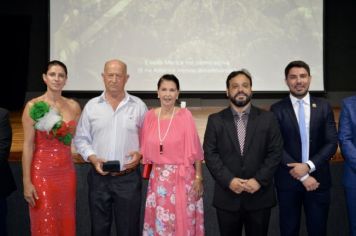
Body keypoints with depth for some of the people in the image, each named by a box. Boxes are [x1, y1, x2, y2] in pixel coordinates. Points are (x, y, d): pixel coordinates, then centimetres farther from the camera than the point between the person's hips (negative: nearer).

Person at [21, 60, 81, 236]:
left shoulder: (74, 106, 4)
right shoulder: (33, 106, -6)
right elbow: (28, 146, -7)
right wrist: (27, 182, -10)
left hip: (67, 171, 4)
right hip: (42, 172, -3)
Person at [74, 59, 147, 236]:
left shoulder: (138, 106, 1)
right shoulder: (91, 106, 4)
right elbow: (81, 139, 7)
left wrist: (140, 154, -10)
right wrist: (92, 158, -8)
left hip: (129, 177, -1)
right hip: (99, 177, 1)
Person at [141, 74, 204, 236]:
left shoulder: (185, 115, -9)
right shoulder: (150, 116, 2)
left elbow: (195, 149, -7)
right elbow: (146, 149, 10)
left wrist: (198, 177, -7)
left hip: (182, 177, -3)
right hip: (158, 177, 3)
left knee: (182, 221, 7)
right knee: (160, 221, 12)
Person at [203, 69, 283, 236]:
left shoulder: (267, 118, 3)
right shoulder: (215, 120, 3)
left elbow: (275, 152, -1)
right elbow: (210, 154, -3)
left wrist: (259, 180, -12)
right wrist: (229, 180, -15)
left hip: (260, 196, 0)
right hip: (227, 197, 0)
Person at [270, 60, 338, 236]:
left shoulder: (324, 107, 4)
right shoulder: (277, 109, -2)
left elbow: (332, 143, -1)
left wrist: (309, 166, -15)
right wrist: (302, 176, -13)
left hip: (318, 179, 1)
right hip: (288, 180, -1)